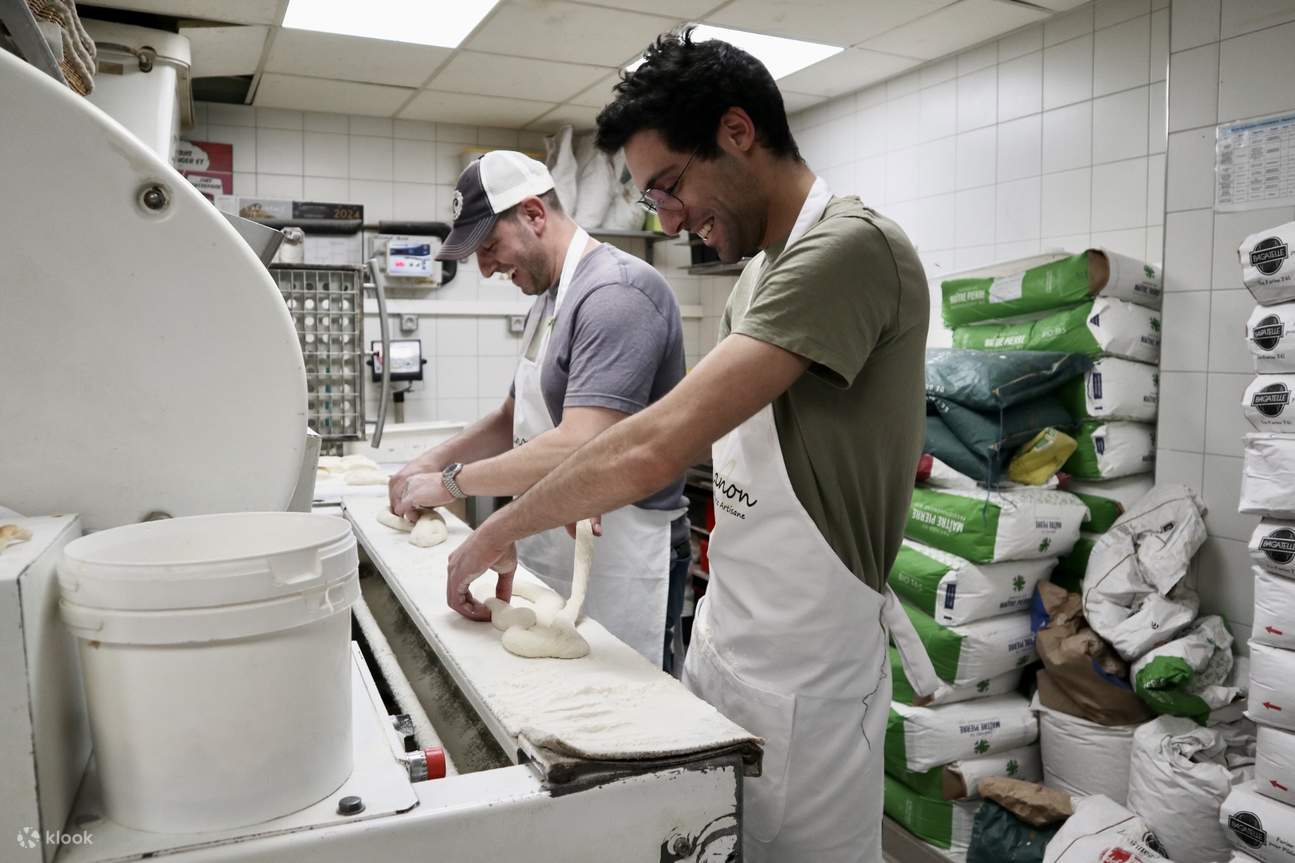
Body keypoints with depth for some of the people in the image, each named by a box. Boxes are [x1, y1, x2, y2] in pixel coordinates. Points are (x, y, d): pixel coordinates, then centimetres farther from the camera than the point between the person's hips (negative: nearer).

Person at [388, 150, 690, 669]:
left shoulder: (615, 294, -18)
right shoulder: (550, 298, 14)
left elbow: (577, 450, -27)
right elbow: (516, 419, 22)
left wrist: (451, 482, -16)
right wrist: (436, 460, 5)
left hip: (617, 562, -9)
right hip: (555, 557, 9)